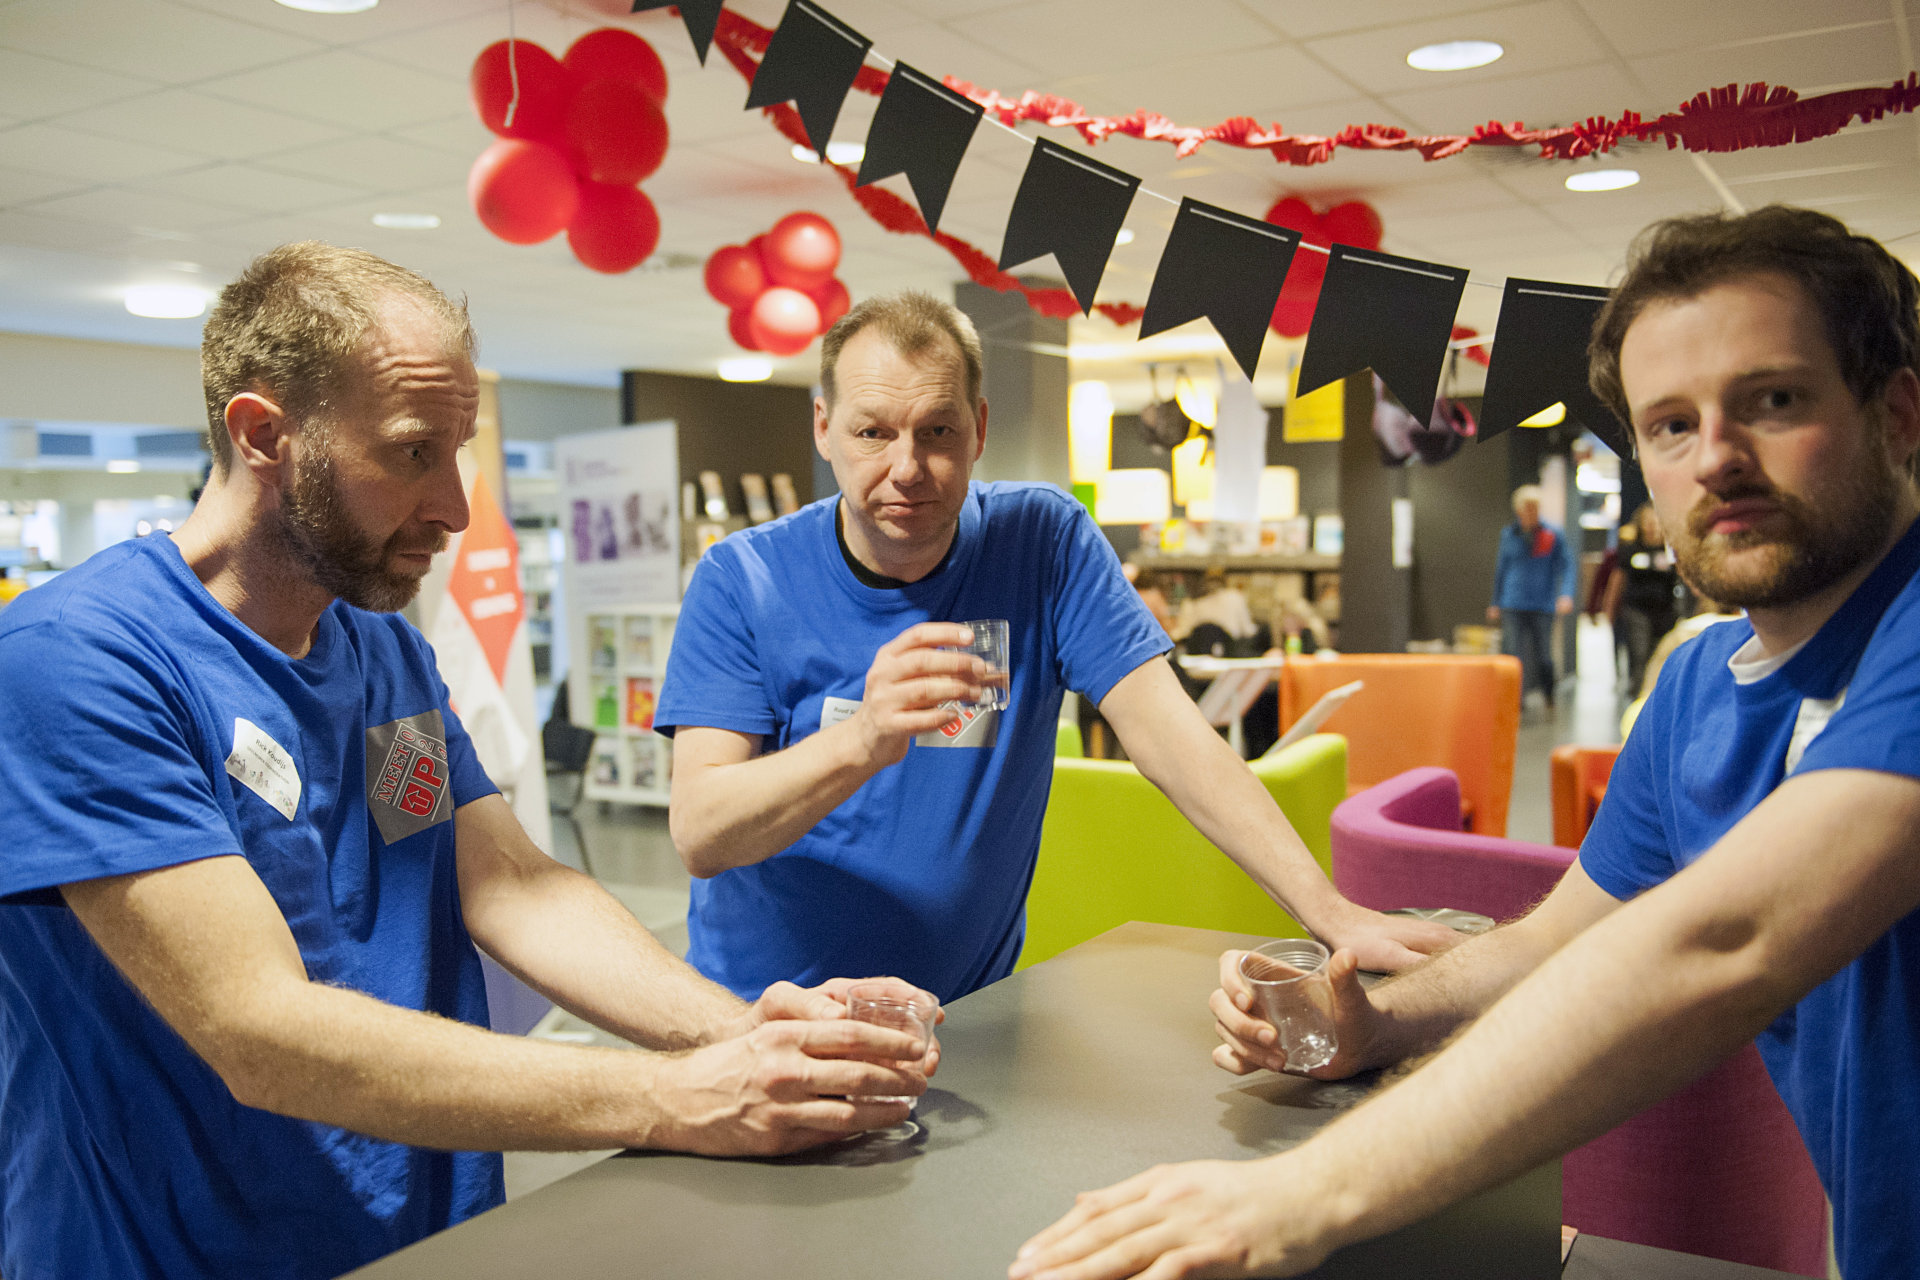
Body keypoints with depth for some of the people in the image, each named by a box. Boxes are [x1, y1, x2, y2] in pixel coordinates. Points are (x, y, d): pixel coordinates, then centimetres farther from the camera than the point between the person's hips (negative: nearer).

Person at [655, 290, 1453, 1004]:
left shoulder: (1044, 543, -4)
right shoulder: (742, 581, -7)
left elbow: (1167, 733, -10)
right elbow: (698, 836, -15)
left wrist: (1330, 913, -21)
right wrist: (864, 743, -33)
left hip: (967, 1013, 1)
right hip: (761, 1013, -1)